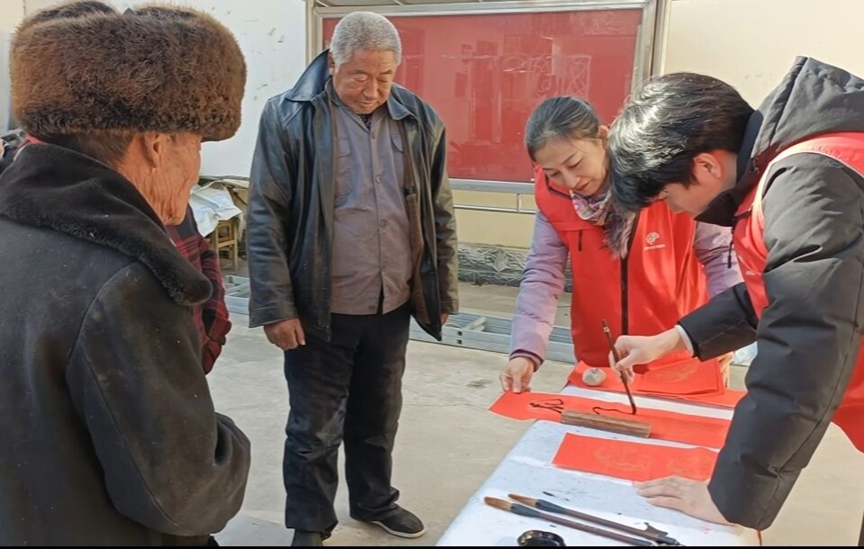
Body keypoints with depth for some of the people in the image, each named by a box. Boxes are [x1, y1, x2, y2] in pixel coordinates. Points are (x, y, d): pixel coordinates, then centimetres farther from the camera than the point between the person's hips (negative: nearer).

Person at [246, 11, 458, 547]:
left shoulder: (420, 120, 2)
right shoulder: (289, 117, -10)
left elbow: (440, 216, 8)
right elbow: (266, 219, -10)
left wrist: (444, 293, 8)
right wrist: (277, 306, -13)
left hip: (392, 307, 4)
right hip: (320, 310, -3)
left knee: (379, 418, 21)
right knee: (314, 428, 11)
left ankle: (374, 499, 44)